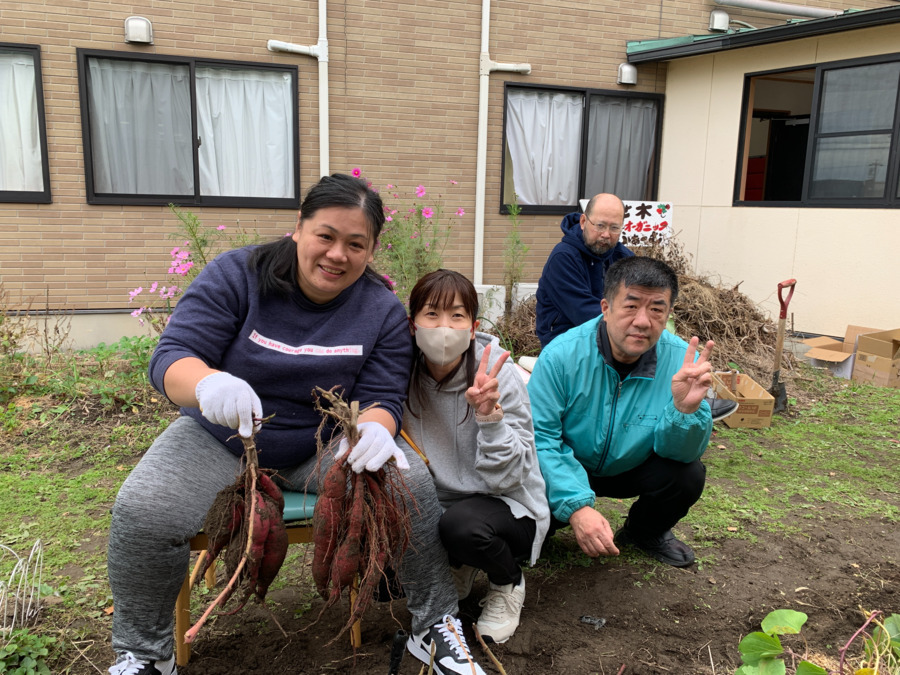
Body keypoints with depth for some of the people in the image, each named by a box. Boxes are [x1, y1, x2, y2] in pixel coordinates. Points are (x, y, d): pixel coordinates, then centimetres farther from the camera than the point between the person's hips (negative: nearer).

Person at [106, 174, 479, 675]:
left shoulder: (384, 312, -6)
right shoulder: (236, 275, -11)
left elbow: (382, 398, -7)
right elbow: (171, 358, -15)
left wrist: (375, 430, -34)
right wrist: (209, 383, -41)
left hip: (323, 445, 1)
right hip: (220, 439, 0)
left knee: (411, 483, -23)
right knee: (142, 512, -25)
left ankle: (436, 624, 1)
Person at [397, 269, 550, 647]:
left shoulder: (500, 376, -19)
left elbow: (505, 479, -21)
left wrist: (489, 415, -36)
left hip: (508, 508, -3)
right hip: (434, 507, 4)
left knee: (461, 523, -36)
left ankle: (508, 584, 0)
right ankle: (456, 569, 14)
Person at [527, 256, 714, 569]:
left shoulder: (681, 359, -20)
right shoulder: (562, 354, -26)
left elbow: (682, 452, -17)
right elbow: (539, 436, -25)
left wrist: (685, 409, -40)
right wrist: (576, 506, -36)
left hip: (631, 469, 3)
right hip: (569, 471, -2)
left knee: (689, 476, -22)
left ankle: (643, 533, 13)